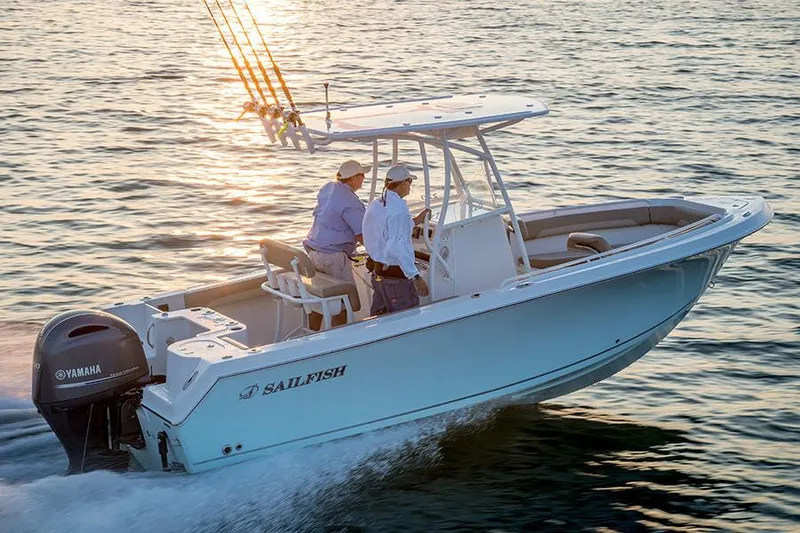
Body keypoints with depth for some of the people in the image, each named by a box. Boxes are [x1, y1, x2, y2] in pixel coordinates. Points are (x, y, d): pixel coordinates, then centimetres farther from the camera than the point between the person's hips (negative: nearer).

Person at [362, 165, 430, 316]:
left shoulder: (374, 205, 9)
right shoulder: (399, 207, -19)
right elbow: (397, 246, -27)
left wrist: (415, 221, 28)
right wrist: (415, 276, -27)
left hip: (378, 272, 9)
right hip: (397, 275, -9)